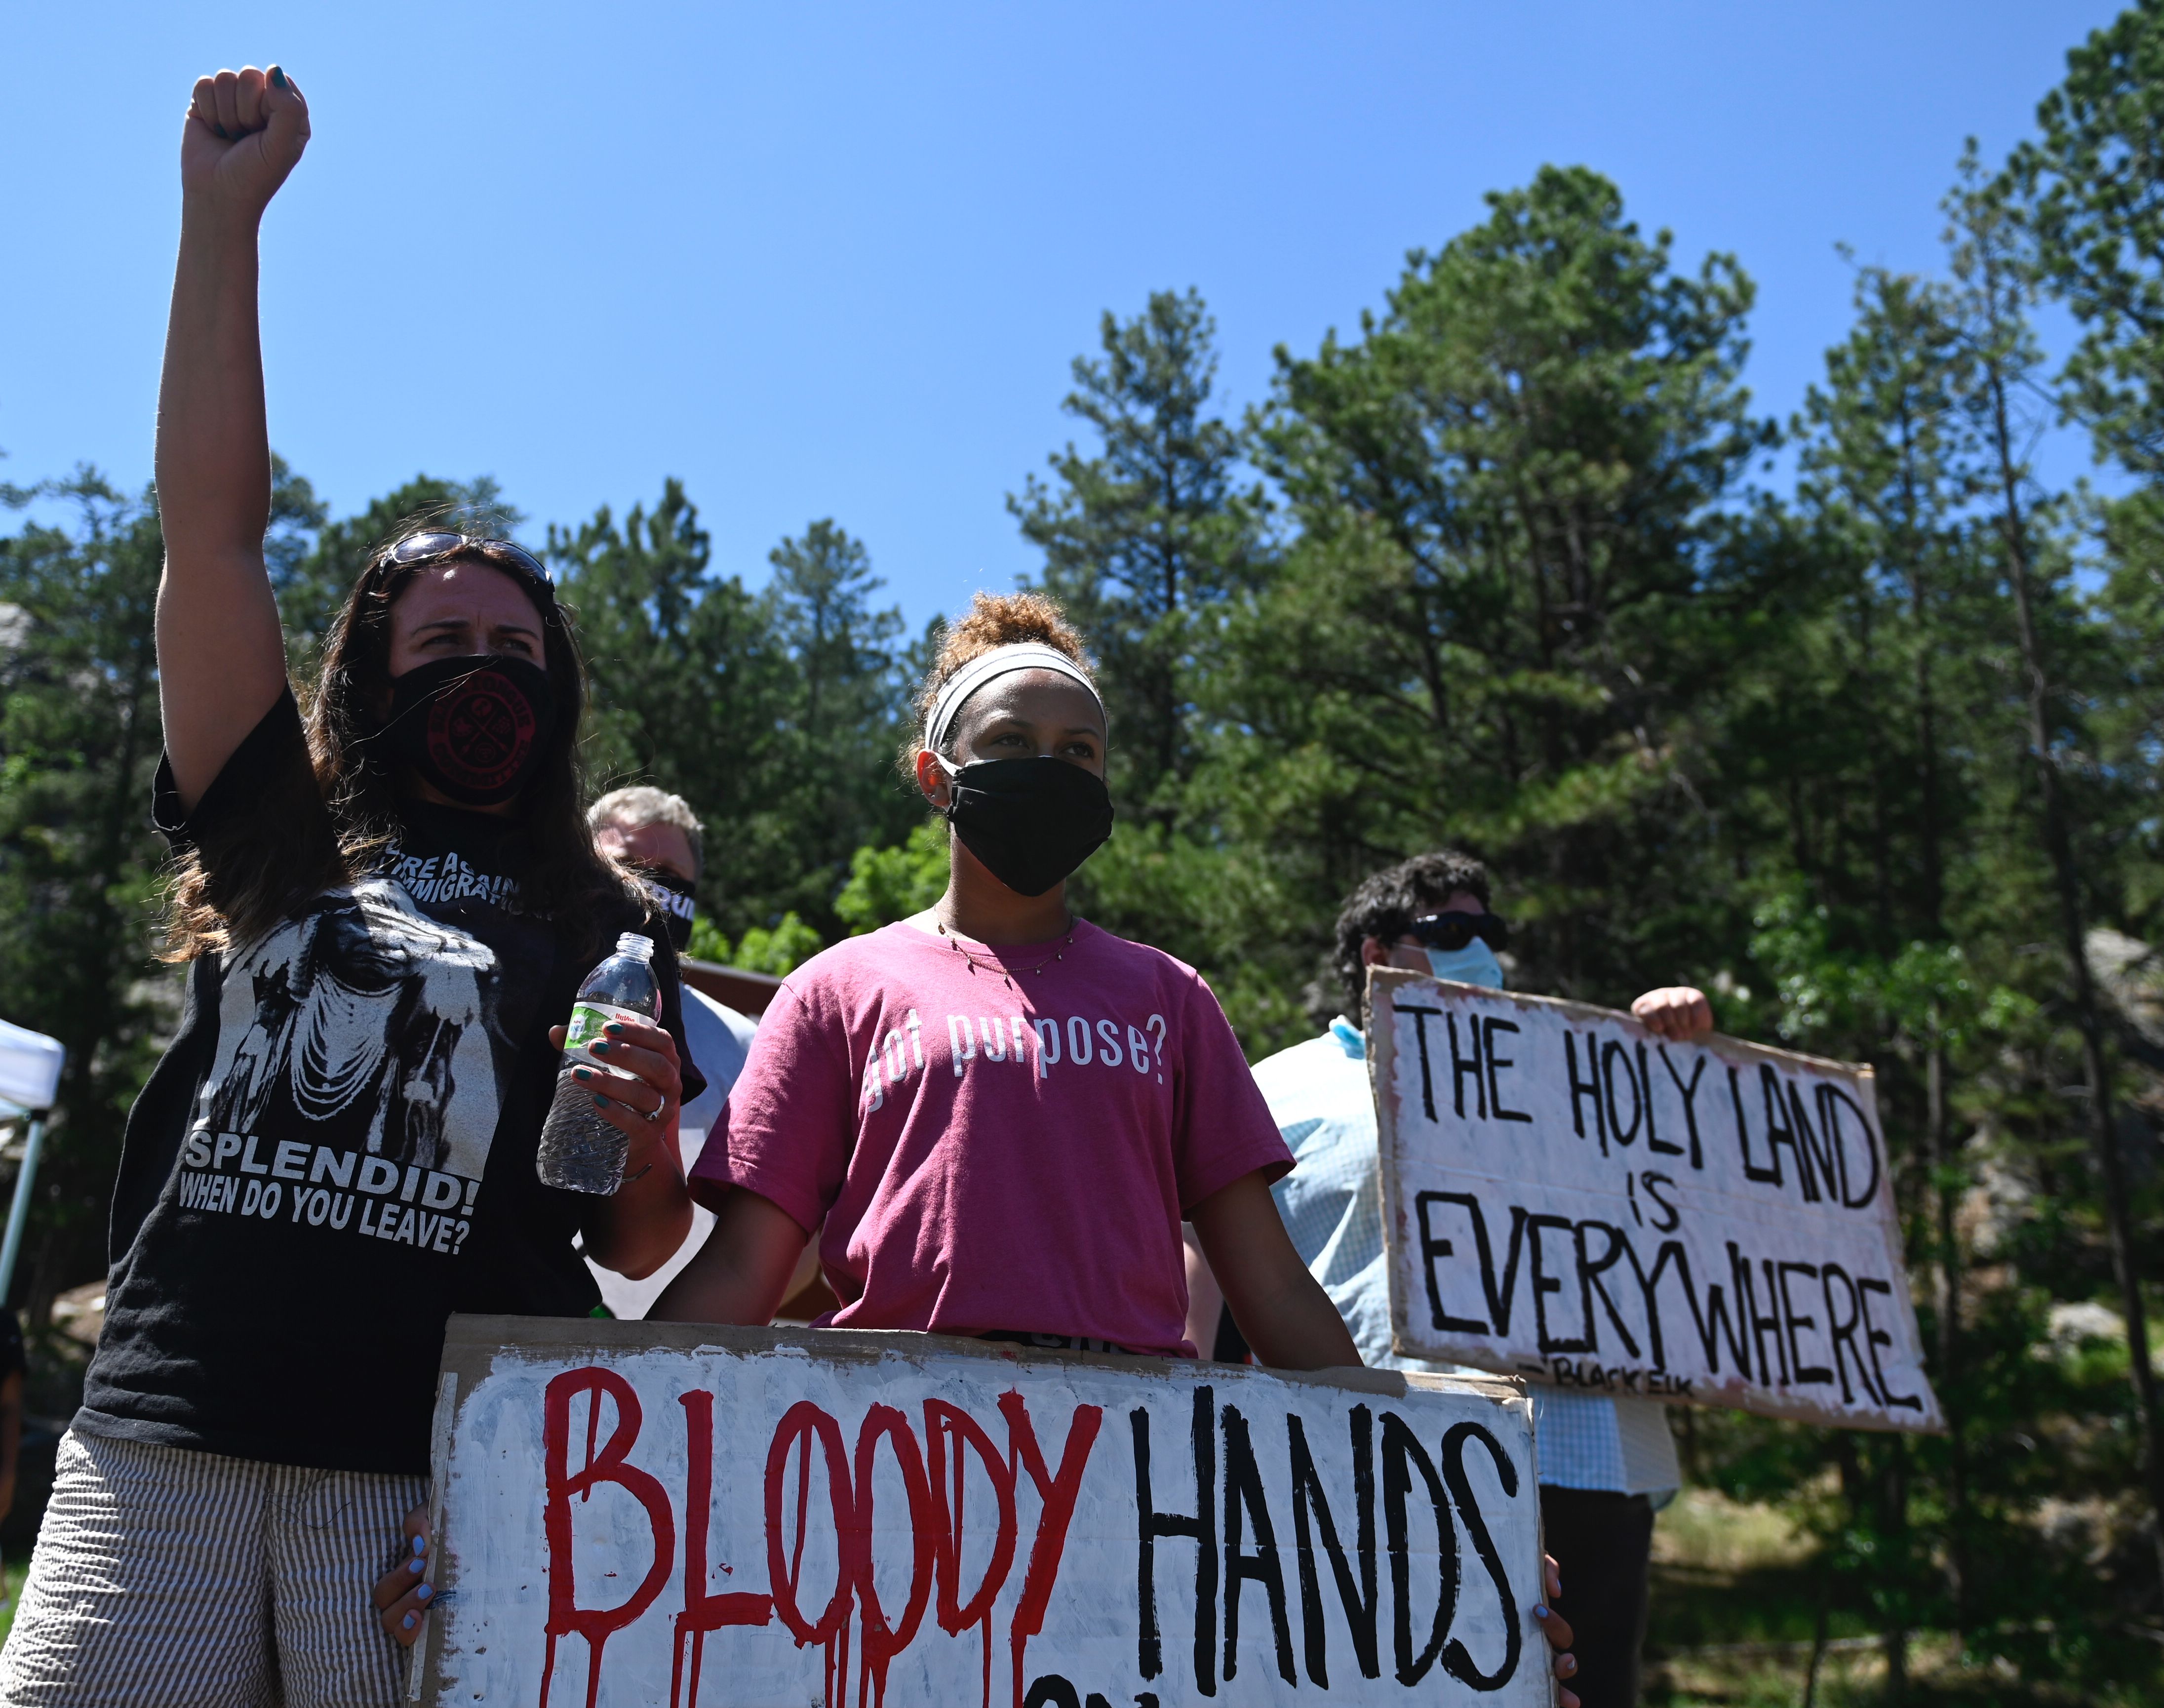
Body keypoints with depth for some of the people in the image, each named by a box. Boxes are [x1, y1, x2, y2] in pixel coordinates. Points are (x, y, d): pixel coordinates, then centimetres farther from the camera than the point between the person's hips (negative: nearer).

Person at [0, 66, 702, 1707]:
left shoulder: (603, 927, 11)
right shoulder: (279, 833, 14)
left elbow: (640, 1251, 11)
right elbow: (213, 529, 6)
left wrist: (647, 1129, -11)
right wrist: (224, 216, 4)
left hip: (439, 1470, -1)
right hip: (159, 1435, 1)